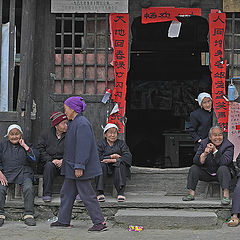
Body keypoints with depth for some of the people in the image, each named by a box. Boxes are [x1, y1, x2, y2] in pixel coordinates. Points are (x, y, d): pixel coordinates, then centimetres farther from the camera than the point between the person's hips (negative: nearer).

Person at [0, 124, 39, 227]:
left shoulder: (26, 145, 15)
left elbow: (34, 159, -1)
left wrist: (24, 146, -4)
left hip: (23, 174, 0)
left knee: (29, 188, -30)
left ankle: (28, 215, -24)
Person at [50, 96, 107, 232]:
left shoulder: (82, 124, -18)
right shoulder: (73, 123, 14)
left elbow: (83, 147, -24)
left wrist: (79, 166, -26)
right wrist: (65, 161, 23)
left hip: (81, 169, -11)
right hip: (72, 168, 11)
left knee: (87, 195, -7)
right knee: (67, 193, 15)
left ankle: (100, 223, -1)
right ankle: (63, 221, 24)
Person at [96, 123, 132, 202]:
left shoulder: (121, 143, 12)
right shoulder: (101, 144, 11)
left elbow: (128, 156, -5)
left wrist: (113, 160, -17)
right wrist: (111, 156, -13)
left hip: (118, 167, 0)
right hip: (106, 168, 0)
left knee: (120, 165, -33)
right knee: (101, 165, -32)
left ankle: (121, 192, -36)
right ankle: (100, 192, -33)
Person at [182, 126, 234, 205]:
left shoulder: (228, 146, -12)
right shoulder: (204, 143, -2)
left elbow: (224, 162, -27)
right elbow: (196, 161, -11)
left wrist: (215, 150, -30)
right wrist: (204, 154, -30)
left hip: (220, 174, -4)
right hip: (206, 173, 4)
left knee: (223, 169, -33)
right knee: (194, 168, -14)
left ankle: (226, 196, -38)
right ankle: (191, 194, -11)